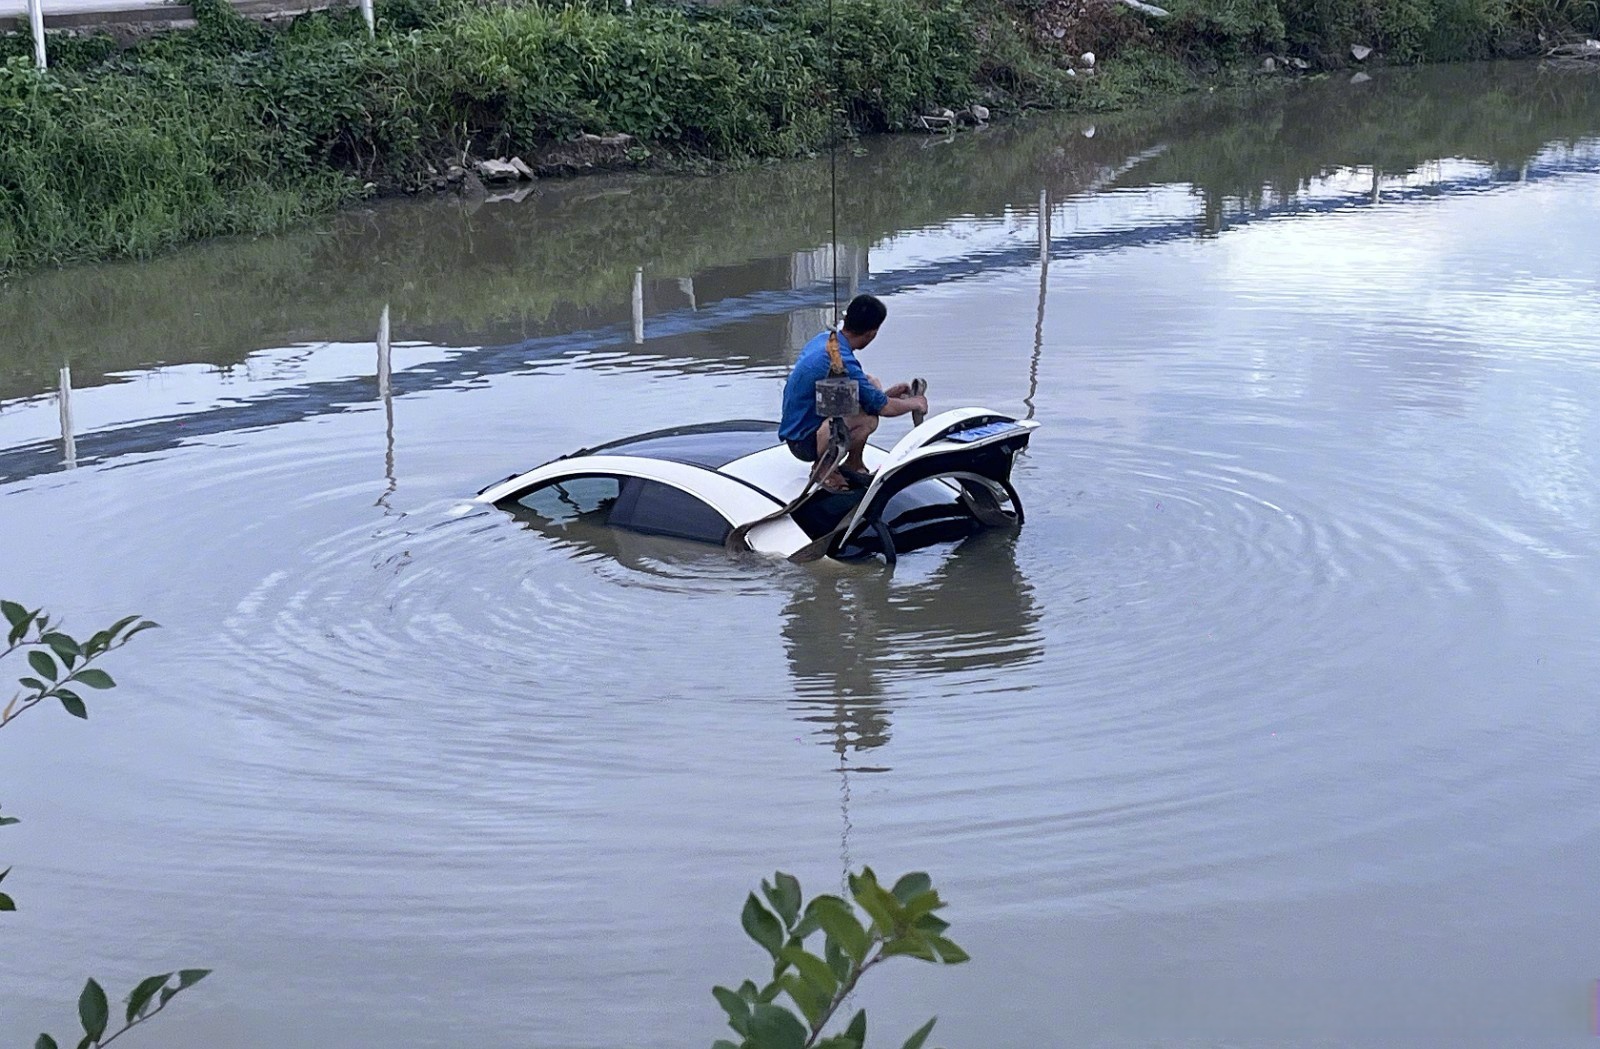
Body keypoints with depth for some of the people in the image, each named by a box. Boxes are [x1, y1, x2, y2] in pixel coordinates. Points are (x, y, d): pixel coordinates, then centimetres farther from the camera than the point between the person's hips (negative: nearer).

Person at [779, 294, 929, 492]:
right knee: (867, 418, -34)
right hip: (803, 442, -10)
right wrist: (915, 403, 0)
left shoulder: (823, 340, 1)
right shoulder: (841, 362, -27)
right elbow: (884, 408, -18)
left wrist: (885, 394, 18)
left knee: (872, 383, 11)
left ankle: (854, 464, 13)